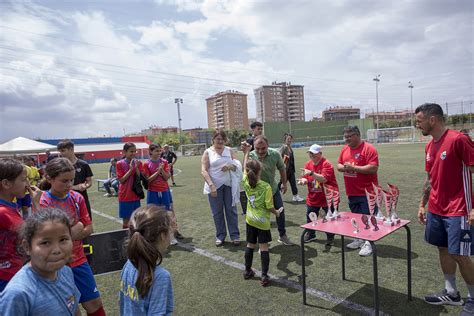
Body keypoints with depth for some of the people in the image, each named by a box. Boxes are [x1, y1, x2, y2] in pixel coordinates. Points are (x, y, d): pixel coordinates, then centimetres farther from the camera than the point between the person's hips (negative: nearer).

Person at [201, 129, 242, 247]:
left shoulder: (229, 150, 6)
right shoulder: (208, 152, -1)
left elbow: (238, 166, 5)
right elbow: (204, 171, -8)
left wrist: (230, 166, -18)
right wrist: (211, 185, -19)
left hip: (229, 185, 2)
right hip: (214, 186, -1)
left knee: (231, 210, 7)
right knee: (217, 212, 7)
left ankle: (235, 235, 17)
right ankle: (220, 236, 21)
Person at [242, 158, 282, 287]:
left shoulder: (246, 183, -9)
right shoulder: (266, 187, -20)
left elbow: (245, 167, 9)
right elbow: (269, 207, -16)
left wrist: (247, 152, 19)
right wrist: (276, 212, 5)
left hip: (250, 219, 4)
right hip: (262, 221, -4)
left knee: (250, 245, 17)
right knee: (264, 247, 5)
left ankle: (247, 271, 29)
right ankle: (265, 276, 8)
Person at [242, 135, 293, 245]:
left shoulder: (275, 154, -19)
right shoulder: (251, 156, -28)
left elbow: (282, 168, -1)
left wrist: (284, 183, 8)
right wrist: (245, 153, -59)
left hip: (273, 188, 4)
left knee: (280, 211, 16)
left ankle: (282, 235, 39)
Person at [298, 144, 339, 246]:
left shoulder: (326, 164, -17)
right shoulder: (308, 164, 3)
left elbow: (324, 179, -29)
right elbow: (306, 178, 7)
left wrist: (311, 173, -37)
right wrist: (303, 180, -17)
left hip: (328, 197, -6)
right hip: (313, 198, 6)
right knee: (310, 217, 14)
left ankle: (330, 237, 27)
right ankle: (311, 235, 35)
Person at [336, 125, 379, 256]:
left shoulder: (369, 148, -13)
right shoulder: (345, 149, 10)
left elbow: (373, 168, -21)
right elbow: (339, 165, 16)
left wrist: (353, 168, -21)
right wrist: (343, 167, -7)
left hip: (367, 192, -7)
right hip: (352, 192, 7)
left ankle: (368, 243, 9)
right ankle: (360, 239, 30)